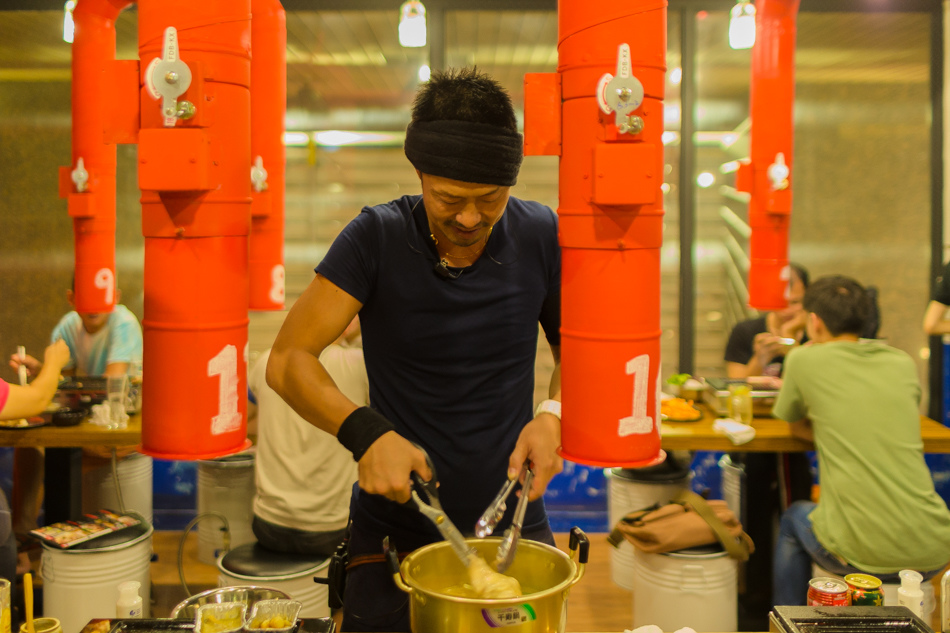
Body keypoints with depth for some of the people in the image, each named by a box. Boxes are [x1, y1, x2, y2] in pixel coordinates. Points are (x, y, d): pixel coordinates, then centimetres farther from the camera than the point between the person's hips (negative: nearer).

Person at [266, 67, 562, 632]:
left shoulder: (540, 236, -6)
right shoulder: (376, 238, -12)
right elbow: (288, 359, -13)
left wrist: (554, 415, -13)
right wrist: (364, 431, -29)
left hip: (514, 527, 2)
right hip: (395, 529, -1)